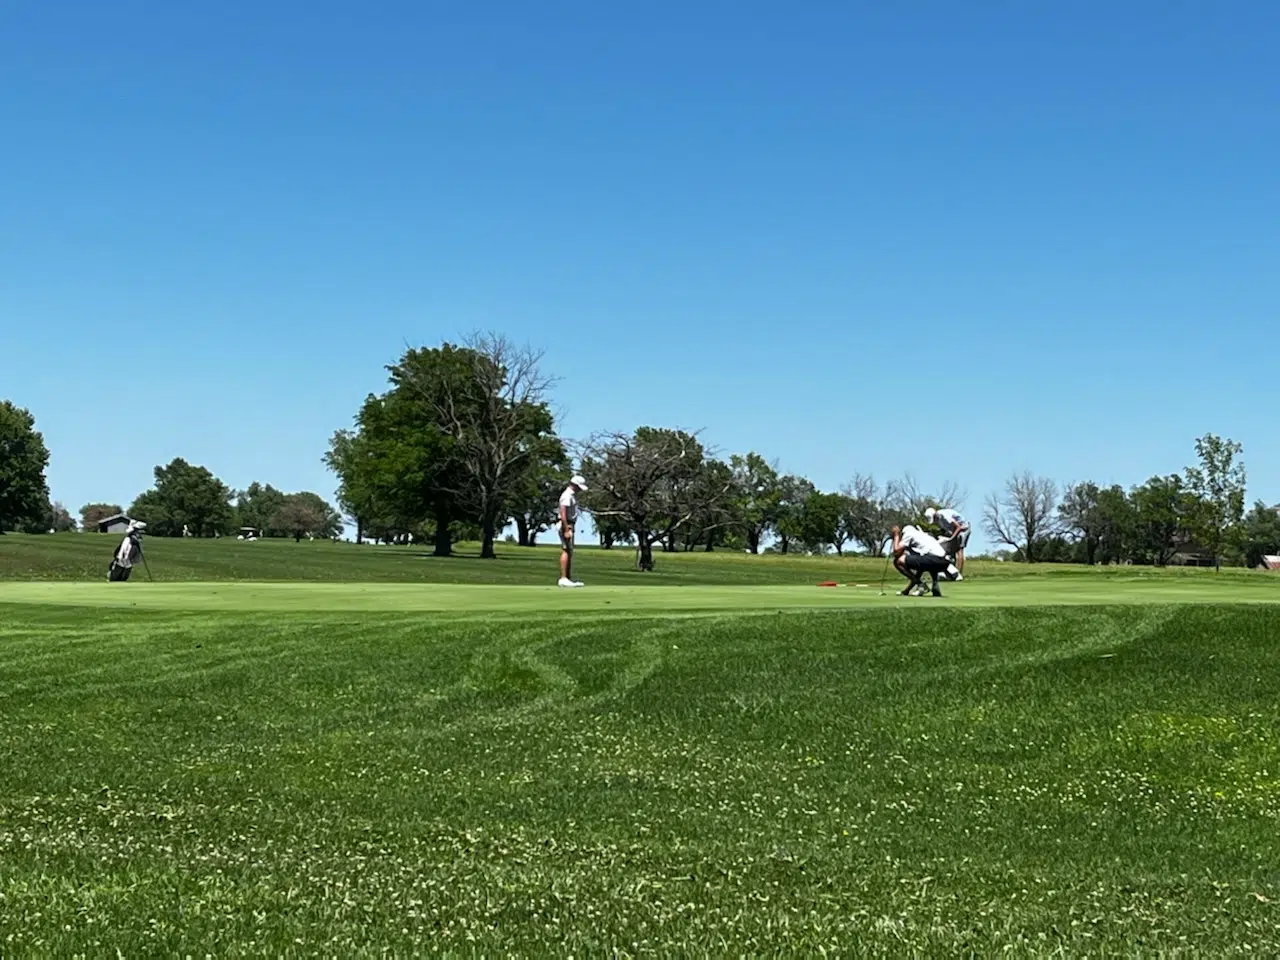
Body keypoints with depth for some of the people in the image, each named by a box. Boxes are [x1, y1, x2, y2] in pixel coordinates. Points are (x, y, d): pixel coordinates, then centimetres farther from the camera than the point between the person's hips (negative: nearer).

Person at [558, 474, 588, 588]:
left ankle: (569, 578, 12)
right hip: (566, 526, -10)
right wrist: (566, 530, -27)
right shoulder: (567, 496, -15)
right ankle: (563, 578, -16)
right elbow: (563, 514, -23)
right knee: (566, 551, -13)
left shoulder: (572, 495, 18)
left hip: (570, 526, 10)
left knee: (569, 552, 10)